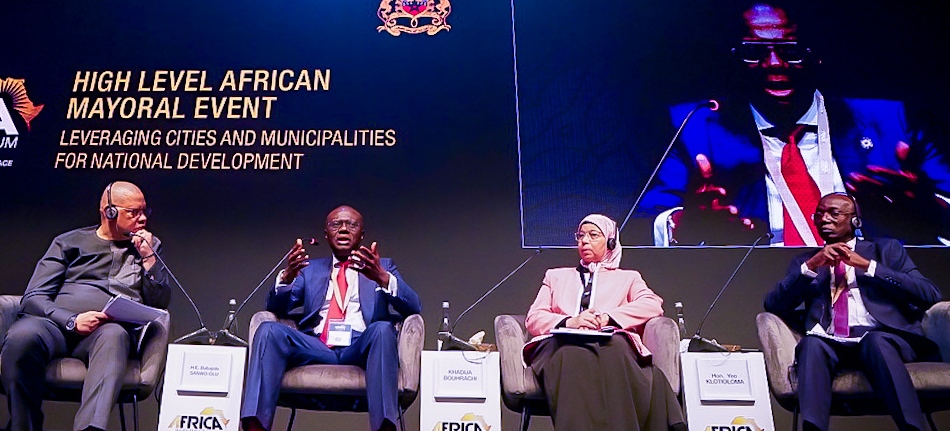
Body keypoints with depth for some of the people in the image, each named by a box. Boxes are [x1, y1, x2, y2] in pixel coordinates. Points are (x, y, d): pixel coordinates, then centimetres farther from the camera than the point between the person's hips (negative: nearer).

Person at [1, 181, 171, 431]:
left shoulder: (150, 246, 23)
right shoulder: (69, 242, 18)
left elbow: (161, 303, 14)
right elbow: (33, 298, 8)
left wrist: (148, 256, 2)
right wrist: (72, 320, -12)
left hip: (110, 328, 0)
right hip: (56, 323, 0)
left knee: (114, 336, -37)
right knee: (21, 337, -35)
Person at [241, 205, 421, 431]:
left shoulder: (383, 267, 19)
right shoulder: (310, 268, 24)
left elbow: (413, 308, 3)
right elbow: (276, 307, 11)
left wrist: (382, 278, -18)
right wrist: (287, 276, -12)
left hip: (361, 348, -2)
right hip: (315, 348, 2)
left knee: (382, 328, -34)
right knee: (269, 329, -24)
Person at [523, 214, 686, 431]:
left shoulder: (627, 278, 31)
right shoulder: (556, 276, 34)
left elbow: (653, 305, 8)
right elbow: (533, 318, 18)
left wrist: (607, 318, -8)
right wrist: (569, 322, -5)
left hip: (610, 342, 0)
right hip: (563, 343, 1)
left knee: (612, 352, -41)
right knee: (574, 357, -40)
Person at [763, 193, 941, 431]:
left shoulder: (886, 249, 19)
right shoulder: (805, 261, 22)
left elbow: (930, 295, 4)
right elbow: (772, 305, 7)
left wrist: (867, 266, -3)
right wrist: (811, 266, -3)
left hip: (884, 339, -1)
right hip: (831, 345, 1)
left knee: (875, 341, -36)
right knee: (812, 343, -33)